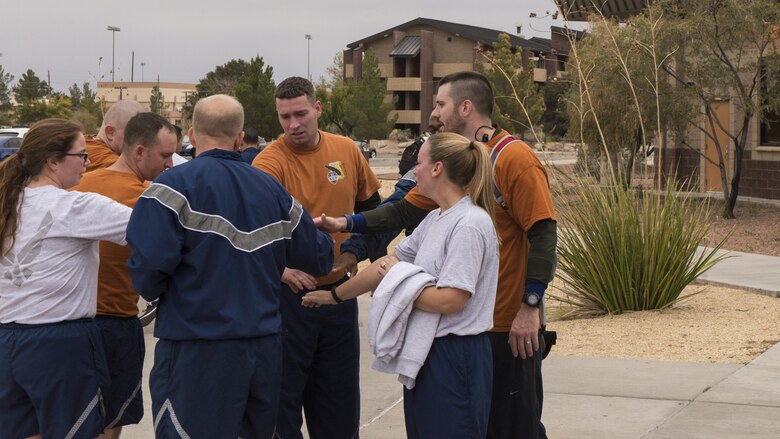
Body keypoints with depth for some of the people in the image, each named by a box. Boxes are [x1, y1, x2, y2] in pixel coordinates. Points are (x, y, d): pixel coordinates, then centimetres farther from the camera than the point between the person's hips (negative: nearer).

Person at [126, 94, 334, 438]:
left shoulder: (176, 185, -11)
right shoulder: (272, 190, 5)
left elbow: (148, 265, -20)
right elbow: (317, 257, 13)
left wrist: (152, 291, 4)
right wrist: (326, 238, 36)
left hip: (197, 353, -5)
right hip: (265, 347, 5)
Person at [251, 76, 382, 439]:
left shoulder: (347, 151, 1)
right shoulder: (270, 162, -14)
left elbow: (370, 205, 17)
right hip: (290, 293, -5)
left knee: (340, 397, 16)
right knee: (284, 397, 4)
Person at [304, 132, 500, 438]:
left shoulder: (469, 224, -17)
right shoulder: (434, 220, 12)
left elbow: (449, 300, -23)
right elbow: (389, 263, 18)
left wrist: (398, 281, -9)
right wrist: (334, 295, 22)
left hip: (456, 355, -9)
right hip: (425, 354, 9)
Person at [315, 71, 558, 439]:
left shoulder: (514, 159, -13)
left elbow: (542, 233, -17)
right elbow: (407, 211, 10)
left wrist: (530, 307, -20)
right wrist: (347, 224, 0)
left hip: (511, 327, -7)